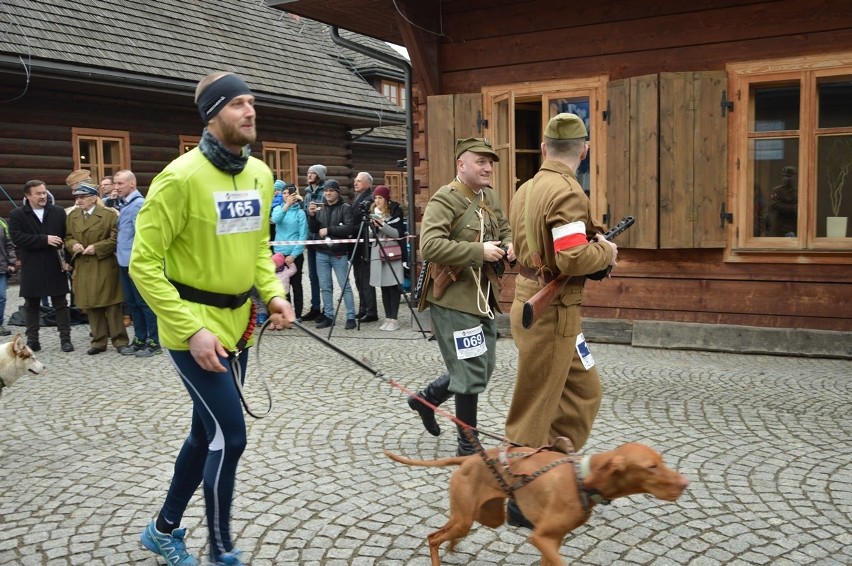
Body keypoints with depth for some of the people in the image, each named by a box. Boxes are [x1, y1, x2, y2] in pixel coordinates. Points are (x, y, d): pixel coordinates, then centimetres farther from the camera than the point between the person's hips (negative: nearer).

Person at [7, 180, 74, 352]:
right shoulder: (16, 215, 0)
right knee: (32, 304, 8)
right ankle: (32, 339, 15)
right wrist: (45, 240, -19)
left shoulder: (59, 212, 5)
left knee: (61, 303, 4)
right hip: (32, 268, 0)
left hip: (55, 266, 1)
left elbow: (67, 236, 5)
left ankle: (65, 338, 8)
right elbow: (17, 238, -13)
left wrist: (67, 258, -8)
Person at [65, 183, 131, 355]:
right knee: (91, 306, 8)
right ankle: (98, 341, 17)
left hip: (105, 268, -5)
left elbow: (116, 238, -8)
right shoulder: (72, 216, 12)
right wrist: (73, 245, -5)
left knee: (112, 305, -1)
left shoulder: (108, 215, -4)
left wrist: (96, 248, -16)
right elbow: (67, 238, 17)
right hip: (83, 268, 5)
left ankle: (120, 341, 5)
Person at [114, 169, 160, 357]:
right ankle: (140, 339, 21)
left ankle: (154, 341, 5)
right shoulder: (125, 204, 14)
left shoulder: (138, 204, -12)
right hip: (125, 262, 9)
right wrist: (120, 254, 11)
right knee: (132, 302, 13)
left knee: (144, 302, -2)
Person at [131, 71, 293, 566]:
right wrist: (192, 330, -21)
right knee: (230, 436, -7)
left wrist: (273, 293, 0)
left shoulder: (260, 174, 4)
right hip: (195, 326, -8)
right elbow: (144, 263, -16)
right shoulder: (182, 176, -18)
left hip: (238, 323, 8)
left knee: (208, 432, 17)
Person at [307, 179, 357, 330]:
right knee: (325, 287, 7)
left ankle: (351, 317, 1)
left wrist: (329, 230, -13)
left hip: (339, 253, -5)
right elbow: (312, 230, 12)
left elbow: (349, 228, -13)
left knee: (345, 286, -3)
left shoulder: (345, 208, -1)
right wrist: (312, 216, -5)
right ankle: (328, 316, 15)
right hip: (321, 253, 5)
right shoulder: (320, 208, 13)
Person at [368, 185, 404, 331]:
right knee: (384, 287, 6)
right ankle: (388, 318, 10)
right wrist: (373, 226, -5)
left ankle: (394, 319, -2)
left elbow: (398, 233, -9)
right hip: (377, 253, 5)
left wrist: (383, 225, -20)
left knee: (393, 286, -4)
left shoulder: (395, 211, -2)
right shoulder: (373, 212, 13)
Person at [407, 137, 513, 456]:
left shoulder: (490, 196, 11)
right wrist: (479, 251, -28)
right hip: (454, 299, -9)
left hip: (483, 298, 9)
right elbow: (429, 247, -28)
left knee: (483, 368, 17)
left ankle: (425, 399, 37)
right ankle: (468, 447, 13)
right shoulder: (444, 199, -16)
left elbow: (505, 230, 24)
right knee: (472, 373, -3)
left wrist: (509, 246, 0)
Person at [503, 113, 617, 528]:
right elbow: (574, 259, -27)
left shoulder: (527, 189, 10)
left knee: (583, 391, 19)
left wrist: (591, 244, 10)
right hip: (551, 314, -9)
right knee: (536, 409, 2)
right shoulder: (567, 191, -18)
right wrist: (606, 251, -7)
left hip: (534, 303, 9)